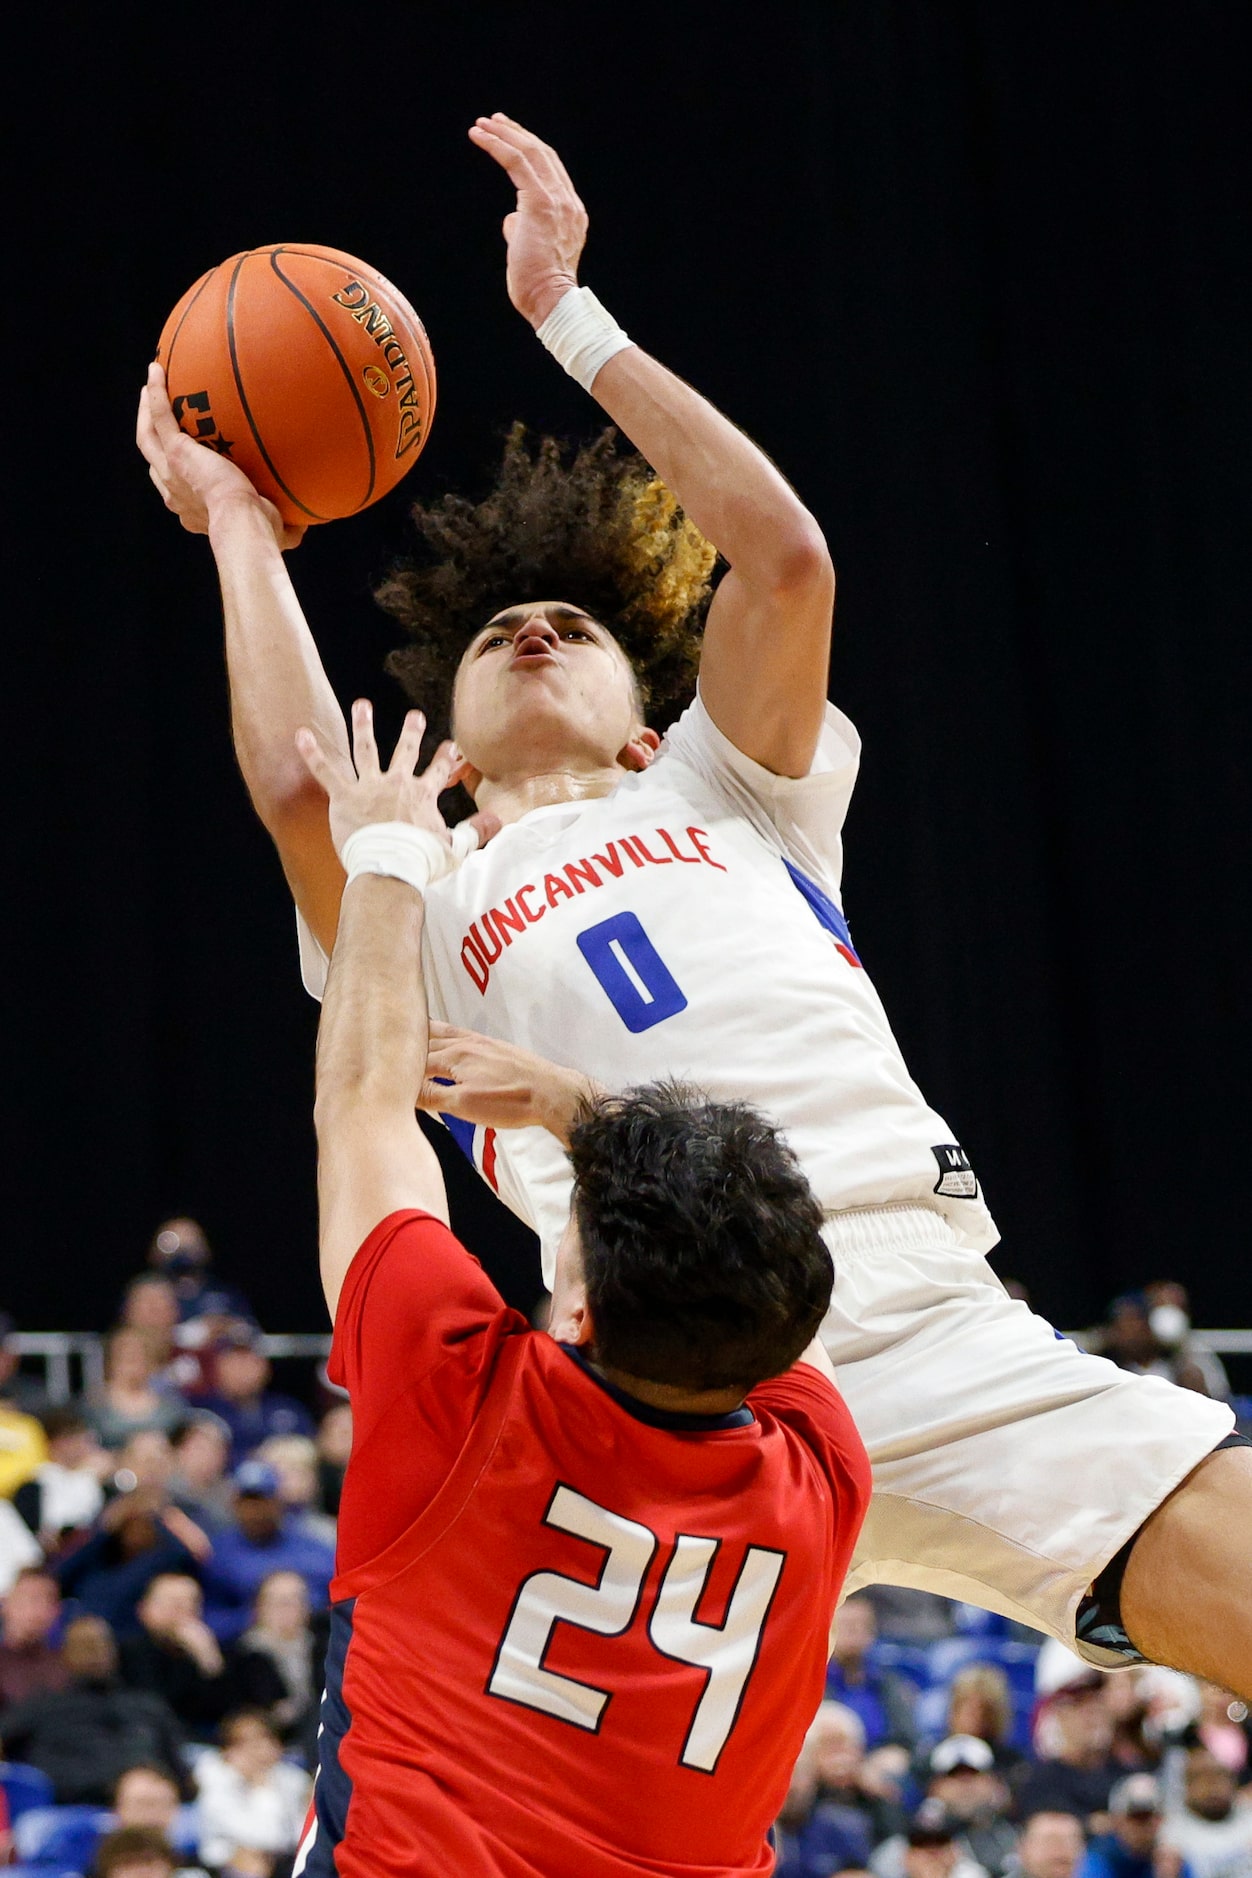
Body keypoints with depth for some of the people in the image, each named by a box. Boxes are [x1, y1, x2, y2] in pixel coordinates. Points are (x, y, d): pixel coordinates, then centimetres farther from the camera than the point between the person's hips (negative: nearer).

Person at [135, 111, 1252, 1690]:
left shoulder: (726, 798, 28)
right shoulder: (422, 909, 26)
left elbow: (784, 560, 12)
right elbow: (300, 790, 5)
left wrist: (569, 317, 18)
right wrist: (240, 529, 20)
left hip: (927, 1324, 1)